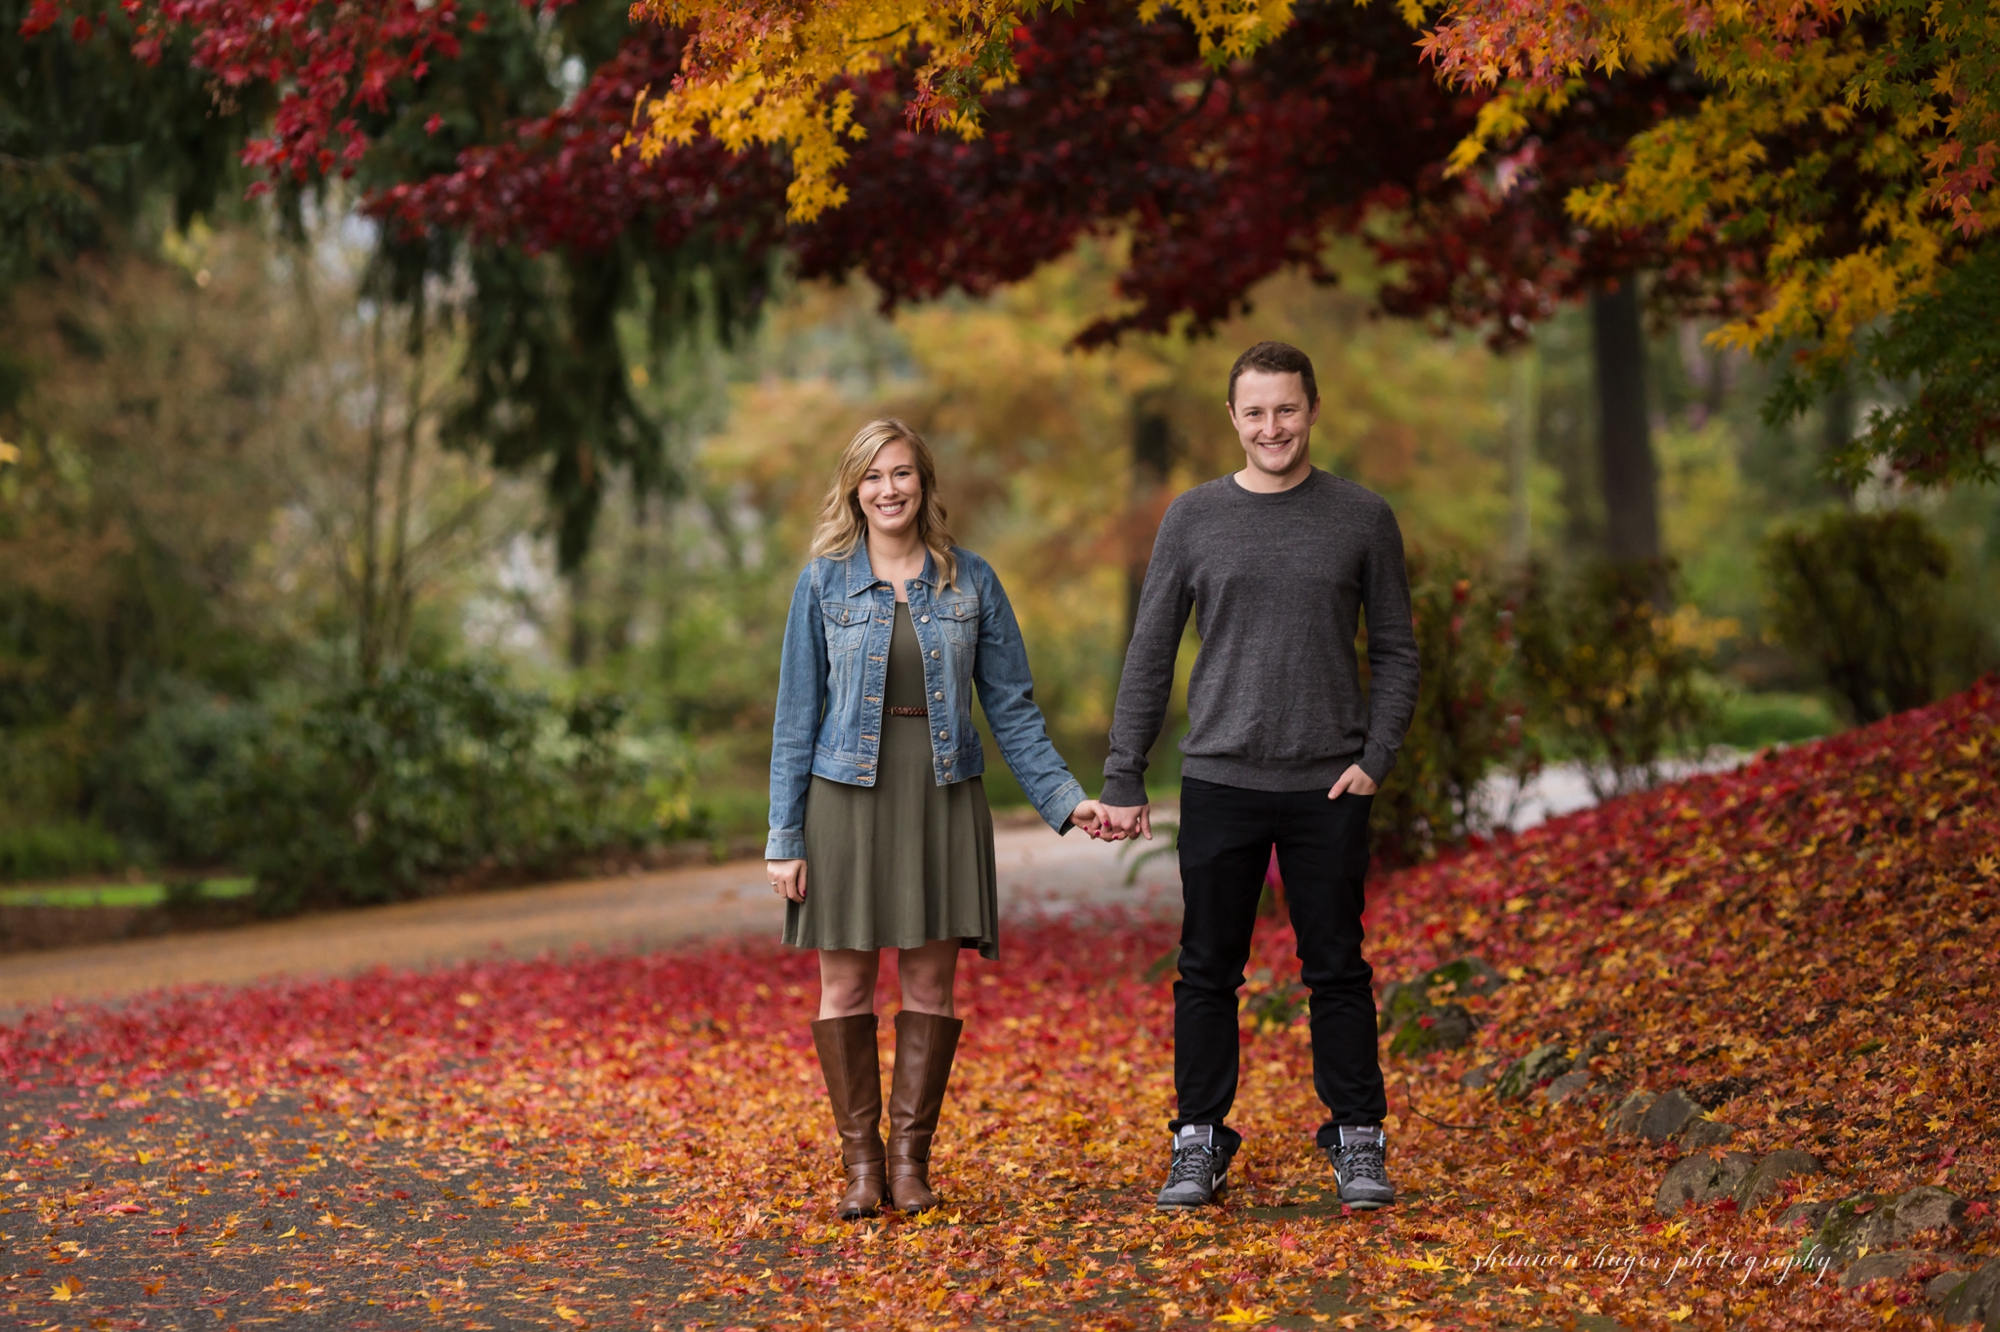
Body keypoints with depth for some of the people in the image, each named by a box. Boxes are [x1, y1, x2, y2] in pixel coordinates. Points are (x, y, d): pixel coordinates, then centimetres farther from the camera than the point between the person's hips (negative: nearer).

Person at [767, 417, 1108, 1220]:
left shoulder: (970, 581, 5)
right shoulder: (824, 582, 2)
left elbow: (1011, 704, 8)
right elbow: (798, 714, 3)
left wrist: (1064, 797, -2)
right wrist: (785, 836, -2)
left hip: (942, 797, 1)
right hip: (848, 797, -1)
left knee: (930, 983, 3)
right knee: (844, 984, 1)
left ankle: (910, 1156, 13)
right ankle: (860, 1160, 11)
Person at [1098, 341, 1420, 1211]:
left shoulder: (1362, 519, 4)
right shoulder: (1194, 519, 5)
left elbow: (1395, 650, 7)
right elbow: (1149, 655, 7)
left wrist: (1376, 757, -6)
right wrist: (1123, 781, 2)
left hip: (1327, 787, -1)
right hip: (1220, 780, 1)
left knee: (1337, 971, 4)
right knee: (1208, 972, 4)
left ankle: (1358, 1142, 14)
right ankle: (1199, 1142, 13)